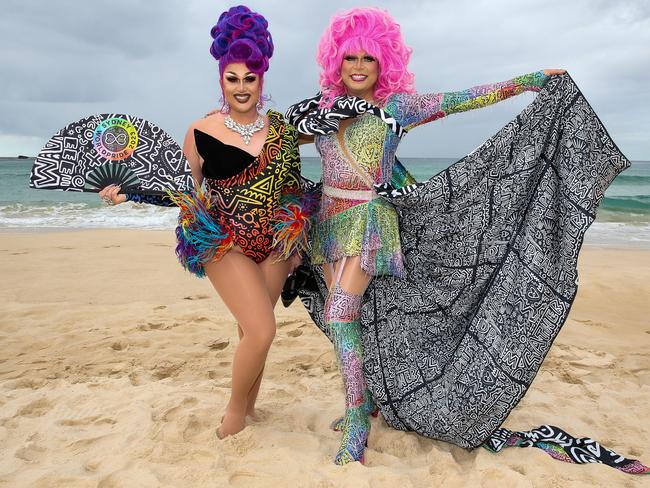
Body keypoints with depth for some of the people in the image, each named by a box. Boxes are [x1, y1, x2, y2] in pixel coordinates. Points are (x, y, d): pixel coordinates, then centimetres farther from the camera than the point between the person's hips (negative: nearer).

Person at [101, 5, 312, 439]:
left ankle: (248, 406, 31)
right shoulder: (202, 133, -5)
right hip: (223, 241, -3)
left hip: (275, 241, 4)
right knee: (262, 331, -12)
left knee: (252, 329, 9)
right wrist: (130, 193, -7)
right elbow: (187, 193, 3)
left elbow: (293, 185, 12)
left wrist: (298, 242, 11)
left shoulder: (282, 127, 3)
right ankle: (234, 416, 12)